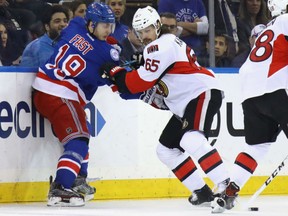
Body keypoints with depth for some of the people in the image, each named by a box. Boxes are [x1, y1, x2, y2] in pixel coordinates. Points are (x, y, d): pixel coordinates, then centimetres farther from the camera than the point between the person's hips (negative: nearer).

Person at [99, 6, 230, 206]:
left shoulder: (161, 45, -12)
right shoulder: (168, 42, 20)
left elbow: (143, 81, -16)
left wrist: (115, 72, -6)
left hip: (204, 93, -11)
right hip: (186, 105, 11)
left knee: (192, 140, -32)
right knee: (166, 149, 12)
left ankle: (226, 186, -40)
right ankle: (202, 191, 12)